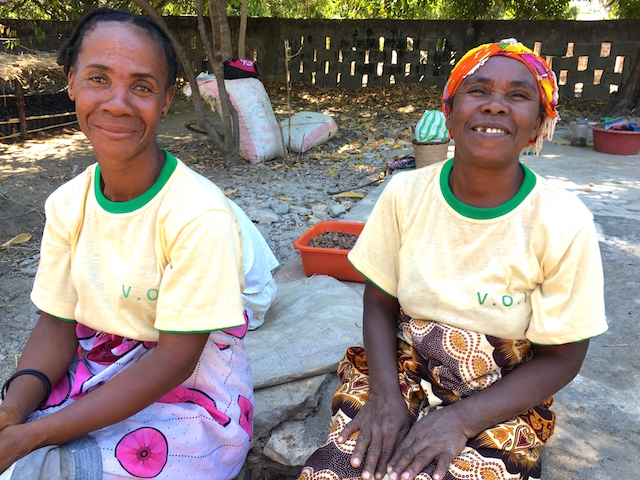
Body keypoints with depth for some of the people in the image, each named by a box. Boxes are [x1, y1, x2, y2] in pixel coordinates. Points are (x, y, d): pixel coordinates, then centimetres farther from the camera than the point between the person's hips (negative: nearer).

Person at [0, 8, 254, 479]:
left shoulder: (199, 214, -23)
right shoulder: (67, 205, -4)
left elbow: (175, 360, -20)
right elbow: (58, 325, 2)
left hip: (190, 390, -5)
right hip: (97, 373, 5)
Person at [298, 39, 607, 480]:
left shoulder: (563, 224, -15)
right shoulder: (406, 193, -9)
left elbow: (560, 358, -7)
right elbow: (380, 302, 0)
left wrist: (460, 419, -17)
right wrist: (386, 394, -15)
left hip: (499, 403, -1)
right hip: (398, 370, 2)